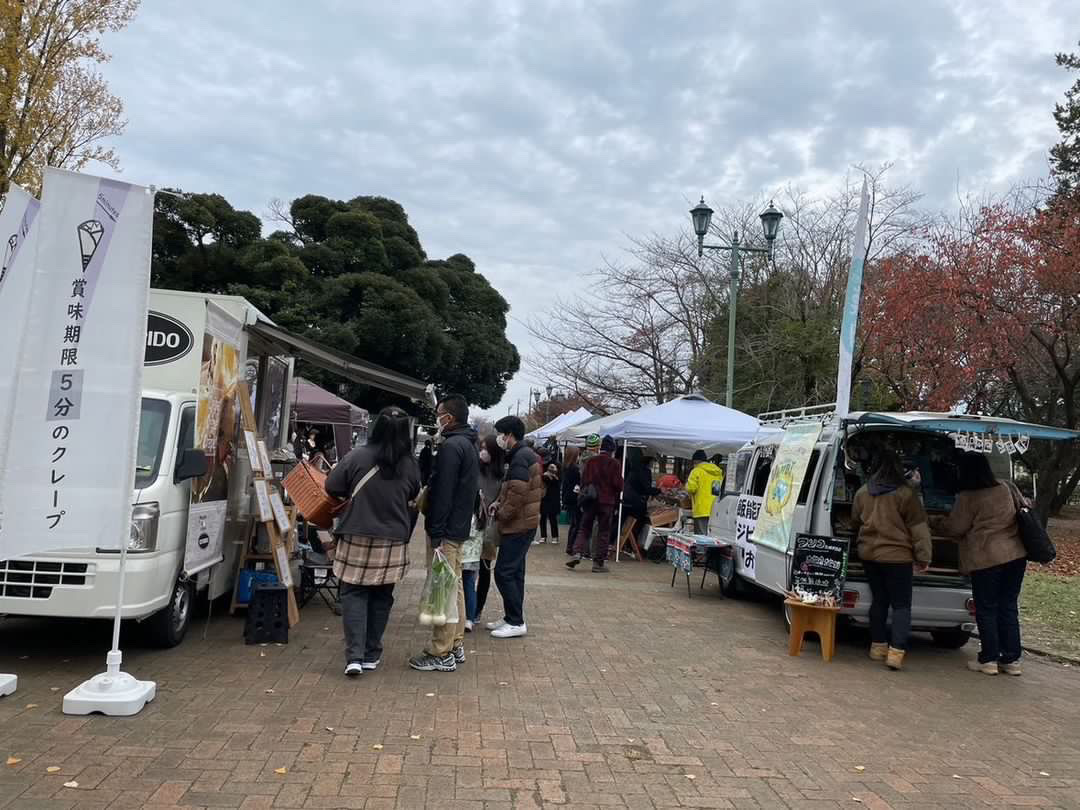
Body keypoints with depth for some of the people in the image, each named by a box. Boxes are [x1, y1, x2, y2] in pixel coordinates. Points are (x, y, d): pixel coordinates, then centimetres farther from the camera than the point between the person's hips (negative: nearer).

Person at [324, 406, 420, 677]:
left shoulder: (357, 457, -11)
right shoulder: (410, 466, -4)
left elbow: (332, 487, -3)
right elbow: (414, 505, 7)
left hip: (357, 538, -2)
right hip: (393, 543, 2)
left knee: (354, 594, 7)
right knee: (381, 597, 14)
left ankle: (354, 655, -4)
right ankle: (371, 655, 22)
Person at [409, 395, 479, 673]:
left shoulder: (451, 446, -17)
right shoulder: (468, 444, 14)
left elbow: (443, 493, -21)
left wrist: (436, 533, -20)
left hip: (446, 529, -10)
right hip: (459, 527, 10)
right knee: (454, 587, 16)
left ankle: (442, 654, 2)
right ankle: (456, 647, 24)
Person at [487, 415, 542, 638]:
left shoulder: (520, 458, -18)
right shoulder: (527, 455, 15)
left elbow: (517, 494, -23)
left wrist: (501, 514, -10)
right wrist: (500, 503, 7)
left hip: (517, 524, -10)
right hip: (523, 522, 10)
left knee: (504, 572, -7)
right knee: (514, 572, 15)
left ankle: (516, 623, -1)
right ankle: (512, 618, 23)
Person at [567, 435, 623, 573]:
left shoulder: (590, 461, 3)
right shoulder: (614, 464, -6)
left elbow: (583, 481, 5)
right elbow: (618, 485, -8)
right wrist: (615, 498, 11)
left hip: (589, 500, 3)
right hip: (607, 501, -3)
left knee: (584, 529, 12)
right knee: (603, 532, 5)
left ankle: (577, 553, -8)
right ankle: (598, 563, 4)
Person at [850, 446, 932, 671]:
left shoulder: (862, 492, 4)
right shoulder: (906, 493, -11)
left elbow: (854, 523, 18)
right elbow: (919, 527, -8)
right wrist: (923, 556, -1)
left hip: (868, 554, 5)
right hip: (897, 556, -5)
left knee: (879, 600, 16)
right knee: (901, 605, 3)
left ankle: (878, 646, 21)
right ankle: (896, 651, -6)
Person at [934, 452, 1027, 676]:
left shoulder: (967, 497, -10)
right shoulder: (1005, 488, 8)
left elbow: (955, 528, -3)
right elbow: (1022, 510, 24)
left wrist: (935, 523, 14)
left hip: (986, 557, -6)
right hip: (1016, 554, 6)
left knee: (986, 609, 5)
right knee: (1008, 607, 13)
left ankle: (989, 659, 9)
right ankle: (1011, 659, 16)